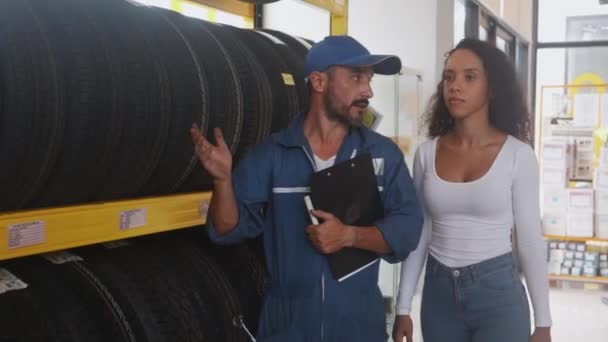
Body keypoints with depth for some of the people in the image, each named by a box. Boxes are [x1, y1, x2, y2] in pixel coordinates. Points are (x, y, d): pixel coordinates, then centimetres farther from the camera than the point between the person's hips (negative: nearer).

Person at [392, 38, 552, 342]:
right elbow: (418, 234, 4)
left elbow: (530, 240, -4)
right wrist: (403, 308, 3)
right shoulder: (426, 153, 0)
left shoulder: (518, 154, -8)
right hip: (438, 292, 3)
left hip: (498, 291, -3)